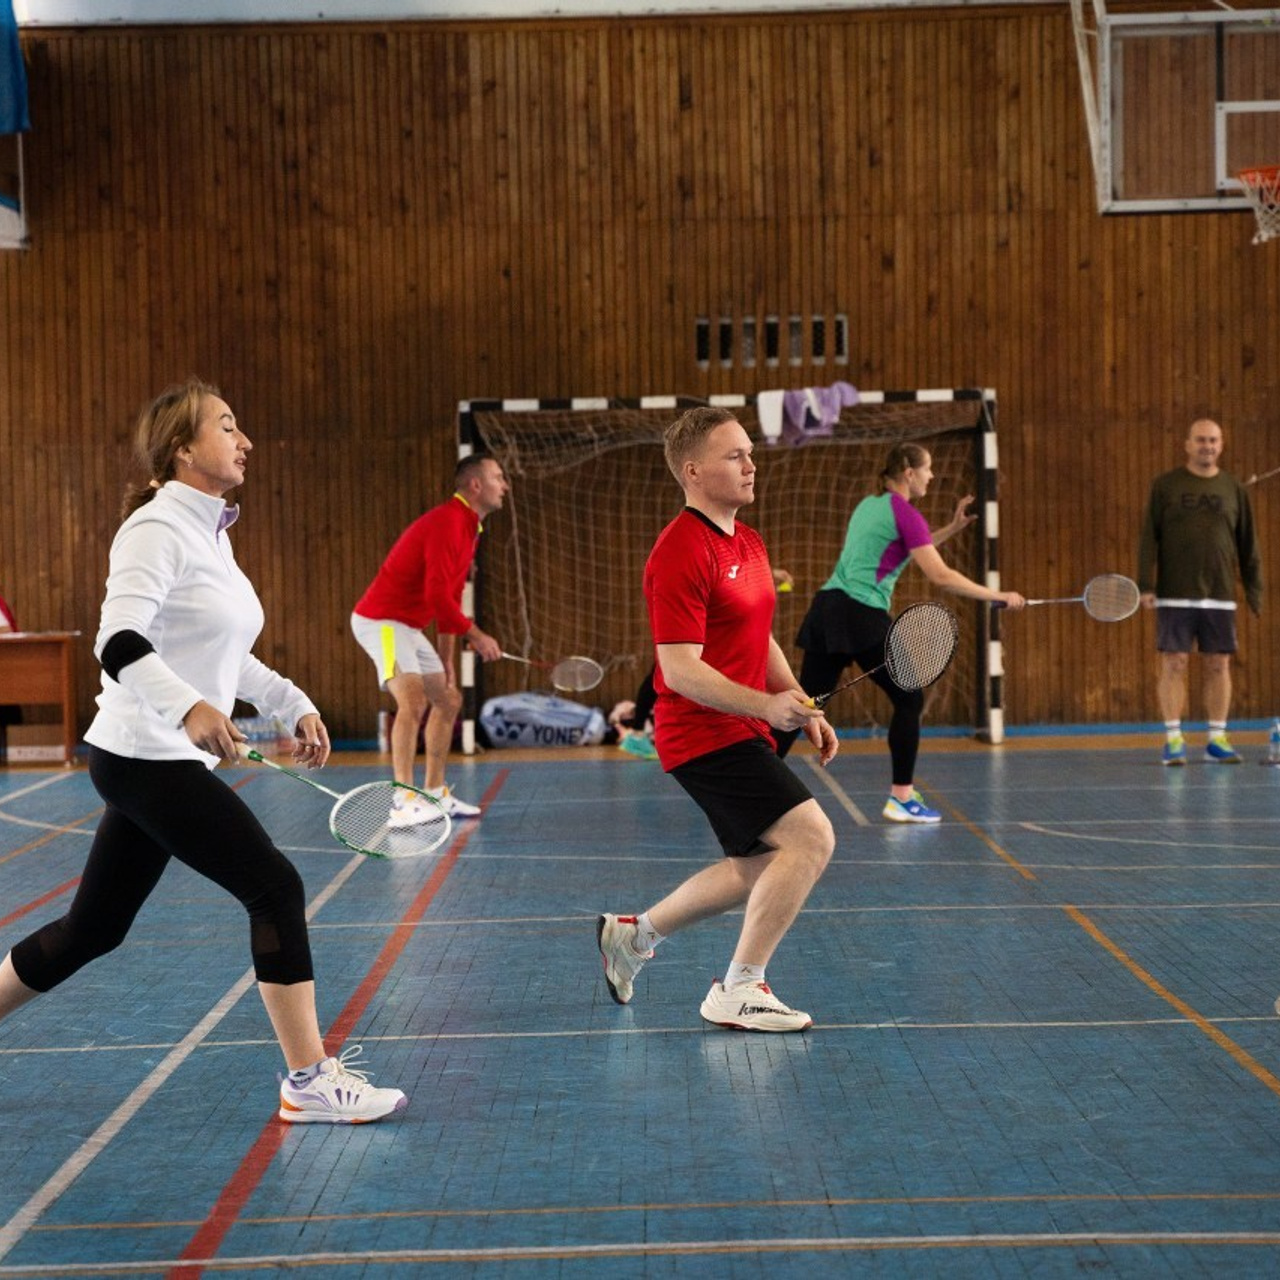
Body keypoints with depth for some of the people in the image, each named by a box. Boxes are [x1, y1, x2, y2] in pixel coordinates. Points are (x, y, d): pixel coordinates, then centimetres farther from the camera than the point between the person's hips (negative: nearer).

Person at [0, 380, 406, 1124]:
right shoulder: (157, 530, -14)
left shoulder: (211, 533, 14)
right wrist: (189, 707, -42)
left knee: (94, 929, 14)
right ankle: (310, 1082, -4)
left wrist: (293, 703, 16)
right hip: (145, 759, -9)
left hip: (170, 762, 9)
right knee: (277, 889, -10)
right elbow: (118, 642, -27)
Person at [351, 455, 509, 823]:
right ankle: (404, 804, -25)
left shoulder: (468, 528, 14)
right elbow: (438, 596, -26)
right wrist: (476, 636, -17)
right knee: (414, 700, -24)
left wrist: (446, 661, 18)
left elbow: (448, 599, 19)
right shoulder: (447, 523, -20)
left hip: (407, 627, 11)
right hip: (381, 620, -11)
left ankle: (435, 793, 22)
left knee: (448, 701, 14)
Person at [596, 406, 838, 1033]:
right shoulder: (680, 552, -18)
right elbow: (680, 670, -23)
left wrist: (803, 708, 13)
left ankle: (633, 934, 32)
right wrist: (766, 706, -33)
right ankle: (739, 991, -9)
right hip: (706, 735, -10)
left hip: (743, 732, 10)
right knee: (811, 838, -18)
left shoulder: (749, 544, 13)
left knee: (759, 868, 17)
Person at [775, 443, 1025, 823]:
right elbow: (940, 576, -11)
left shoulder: (869, 505, 20)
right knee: (909, 699, 5)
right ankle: (901, 798, 6)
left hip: (827, 606, 8)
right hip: (862, 616, -8)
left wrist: (952, 528, 29)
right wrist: (998, 596, -4)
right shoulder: (905, 514, -6)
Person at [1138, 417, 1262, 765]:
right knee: (1174, 665, -4)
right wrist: (1145, 585, -8)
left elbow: (1248, 545, 12)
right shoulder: (1165, 486, 4)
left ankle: (1217, 740, 10)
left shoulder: (1234, 489, 10)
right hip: (1175, 596, -2)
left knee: (1218, 666, 3)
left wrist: (1255, 590, 7)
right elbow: (1148, 538, 0)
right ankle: (1173, 740, 1)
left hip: (1220, 596, 2)